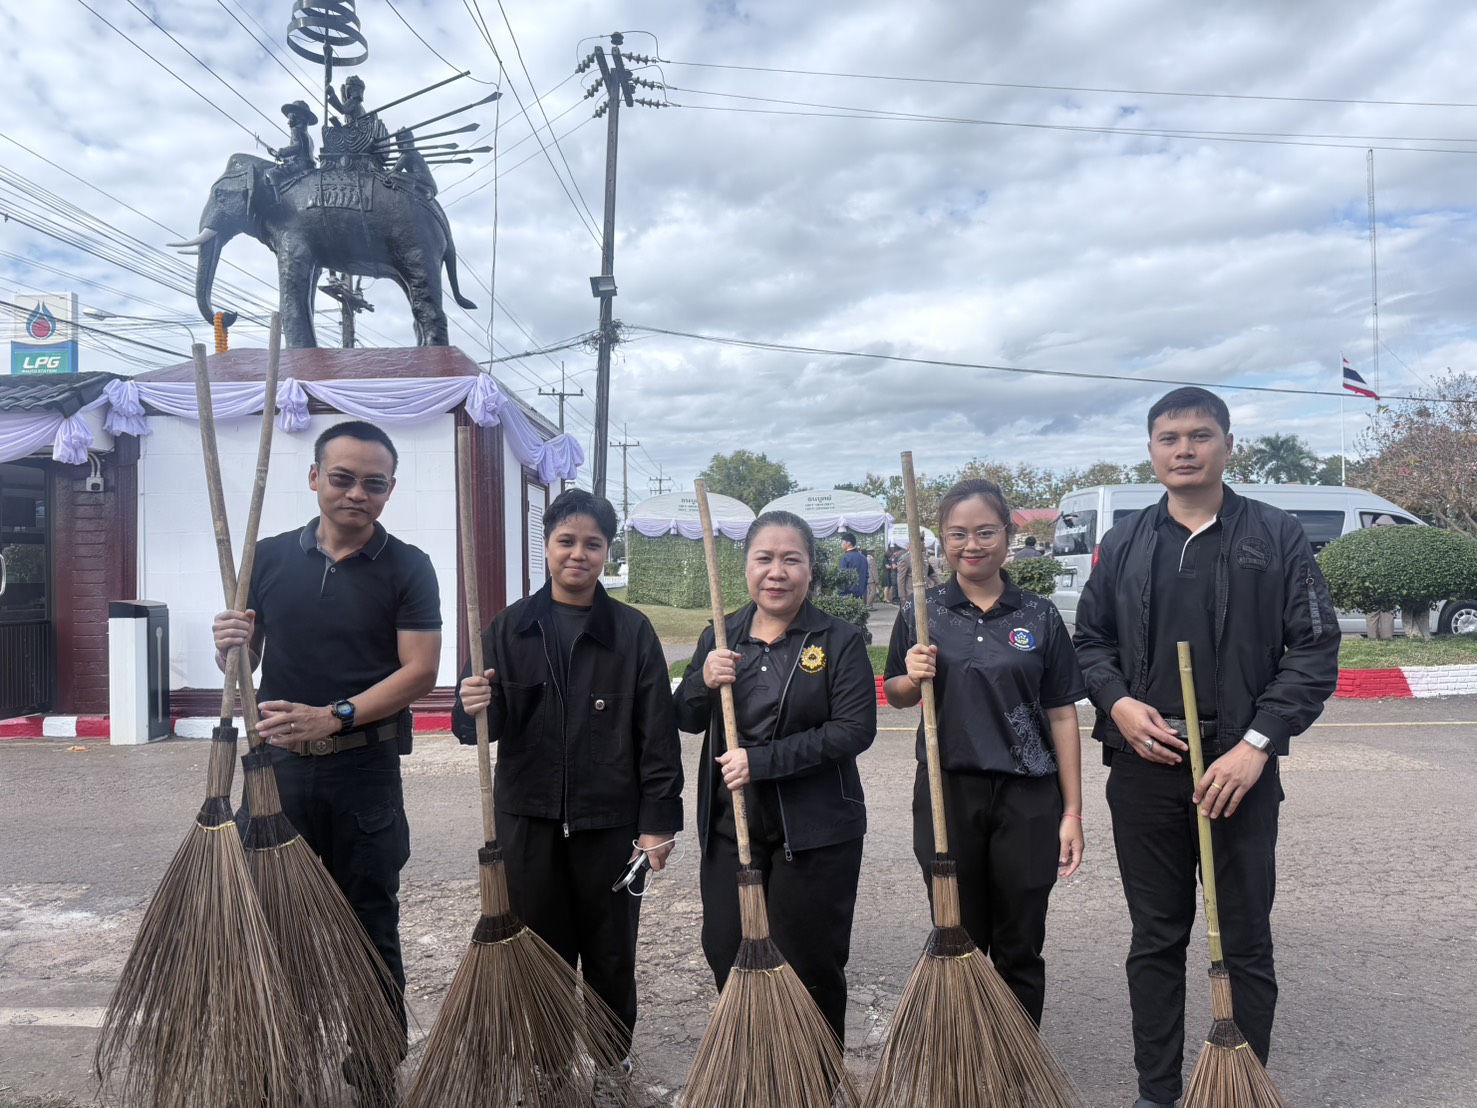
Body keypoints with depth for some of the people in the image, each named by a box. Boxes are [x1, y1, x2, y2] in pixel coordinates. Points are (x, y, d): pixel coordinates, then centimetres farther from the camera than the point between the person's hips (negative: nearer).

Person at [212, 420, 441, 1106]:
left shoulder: (407, 569, -2)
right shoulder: (270, 557, 7)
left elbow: (419, 670, -9)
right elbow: (241, 663, 12)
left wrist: (334, 717, -19)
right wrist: (228, 646, -12)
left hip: (365, 771, -3)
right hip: (276, 765, 3)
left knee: (369, 925, 7)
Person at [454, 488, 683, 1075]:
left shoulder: (632, 632, -3)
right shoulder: (510, 627, 2)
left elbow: (658, 735, -4)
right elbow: (477, 727, 1)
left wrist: (659, 822, -7)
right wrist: (473, 709, -23)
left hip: (610, 822, -1)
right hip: (528, 819, 1)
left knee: (610, 951, 13)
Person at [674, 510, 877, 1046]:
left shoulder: (839, 640, -8)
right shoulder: (721, 636, 6)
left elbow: (855, 729, -17)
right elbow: (685, 720, 10)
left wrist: (762, 760, -22)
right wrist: (704, 681, -13)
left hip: (814, 830, -4)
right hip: (730, 824, 4)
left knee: (810, 963, 7)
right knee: (726, 953, 12)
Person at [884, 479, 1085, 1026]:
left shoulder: (1040, 617, 0)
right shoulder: (921, 613, 1)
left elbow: (1061, 715, 1)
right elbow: (894, 695, 10)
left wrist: (1072, 811, -2)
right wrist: (913, 676, -13)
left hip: (1028, 798, 0)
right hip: (946, 793, 1)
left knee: (1020, 948, 10)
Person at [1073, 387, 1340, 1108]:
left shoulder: (1277, 536, 1)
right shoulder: (1124, 544, 9)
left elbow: (1315, 649, -3)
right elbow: (1090, 640, 15)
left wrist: (1257, 744, -12)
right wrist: (1117, 701, -5)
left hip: (1239, 768, -2)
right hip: (1143, 765, 3)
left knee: (1245, 944, 8)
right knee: (1155, 939, 12)